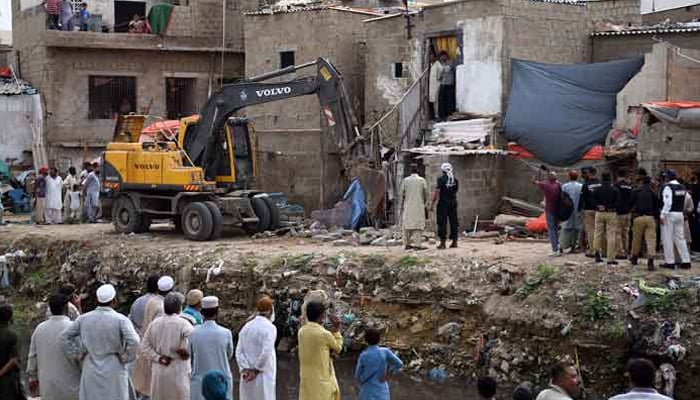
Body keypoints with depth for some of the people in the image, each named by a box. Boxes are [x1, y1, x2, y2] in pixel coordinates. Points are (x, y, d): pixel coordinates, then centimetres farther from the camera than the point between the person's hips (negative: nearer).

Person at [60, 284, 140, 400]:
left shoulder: (83, 318, 1)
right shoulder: (121, 319, -10)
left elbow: (64, 337, 1)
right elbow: (133, 342, -22)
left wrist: (78, 354, 5)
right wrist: (124, 358, -8)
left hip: (90, 374, 3)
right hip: (114, 375, -3)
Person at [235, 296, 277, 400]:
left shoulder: (246, 327, 5)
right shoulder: (270, 327, -12)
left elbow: (239, 352, 0)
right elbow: (266, 352, -20)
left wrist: (245, 369, -4)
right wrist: (256, 370, -11)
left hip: (247, 377, 6)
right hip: (263, 376, -5)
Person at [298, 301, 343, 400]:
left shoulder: (301, 331, 1)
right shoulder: (324, 334, -18)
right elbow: (338, 348, 0)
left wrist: (333, 330, 8)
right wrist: (337, 330, 8)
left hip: (306, 378, 6)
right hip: (322, 378, -6)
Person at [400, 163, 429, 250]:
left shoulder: (405, 180, -1)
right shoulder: (422, 180, -5)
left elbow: (402, 193, 1)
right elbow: (426, 193, -2)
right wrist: (425, 203, 14)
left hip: (408, 205, 2)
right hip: (419, 205, -2)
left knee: (407, 224, 11)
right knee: (418, 225, -1)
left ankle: (407, 244, 14)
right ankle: (417, 245, -7)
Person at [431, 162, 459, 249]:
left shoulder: (441, 179, -10)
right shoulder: (455, 180, 5)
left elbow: (437, 192, -11)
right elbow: (456, 191, 12)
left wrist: (433, 203, -6)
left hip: (443, 203, -5)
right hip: (453, 202, 5)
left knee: (442, 222, -1)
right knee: (453, 221, 10)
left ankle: (443, 243, -2)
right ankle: (454, 241, 12)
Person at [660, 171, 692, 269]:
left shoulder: (667, 187, -13)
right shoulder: (682, 188, 9)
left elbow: (667, 203, -20)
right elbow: (684, 202, 12)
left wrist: (662, 215, -17)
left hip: (669, 214, -7)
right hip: (680, 214, 7)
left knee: (668, 238, 0)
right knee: (680, 237, 12)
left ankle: (670, 262, 2)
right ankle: (686, 261, 10)